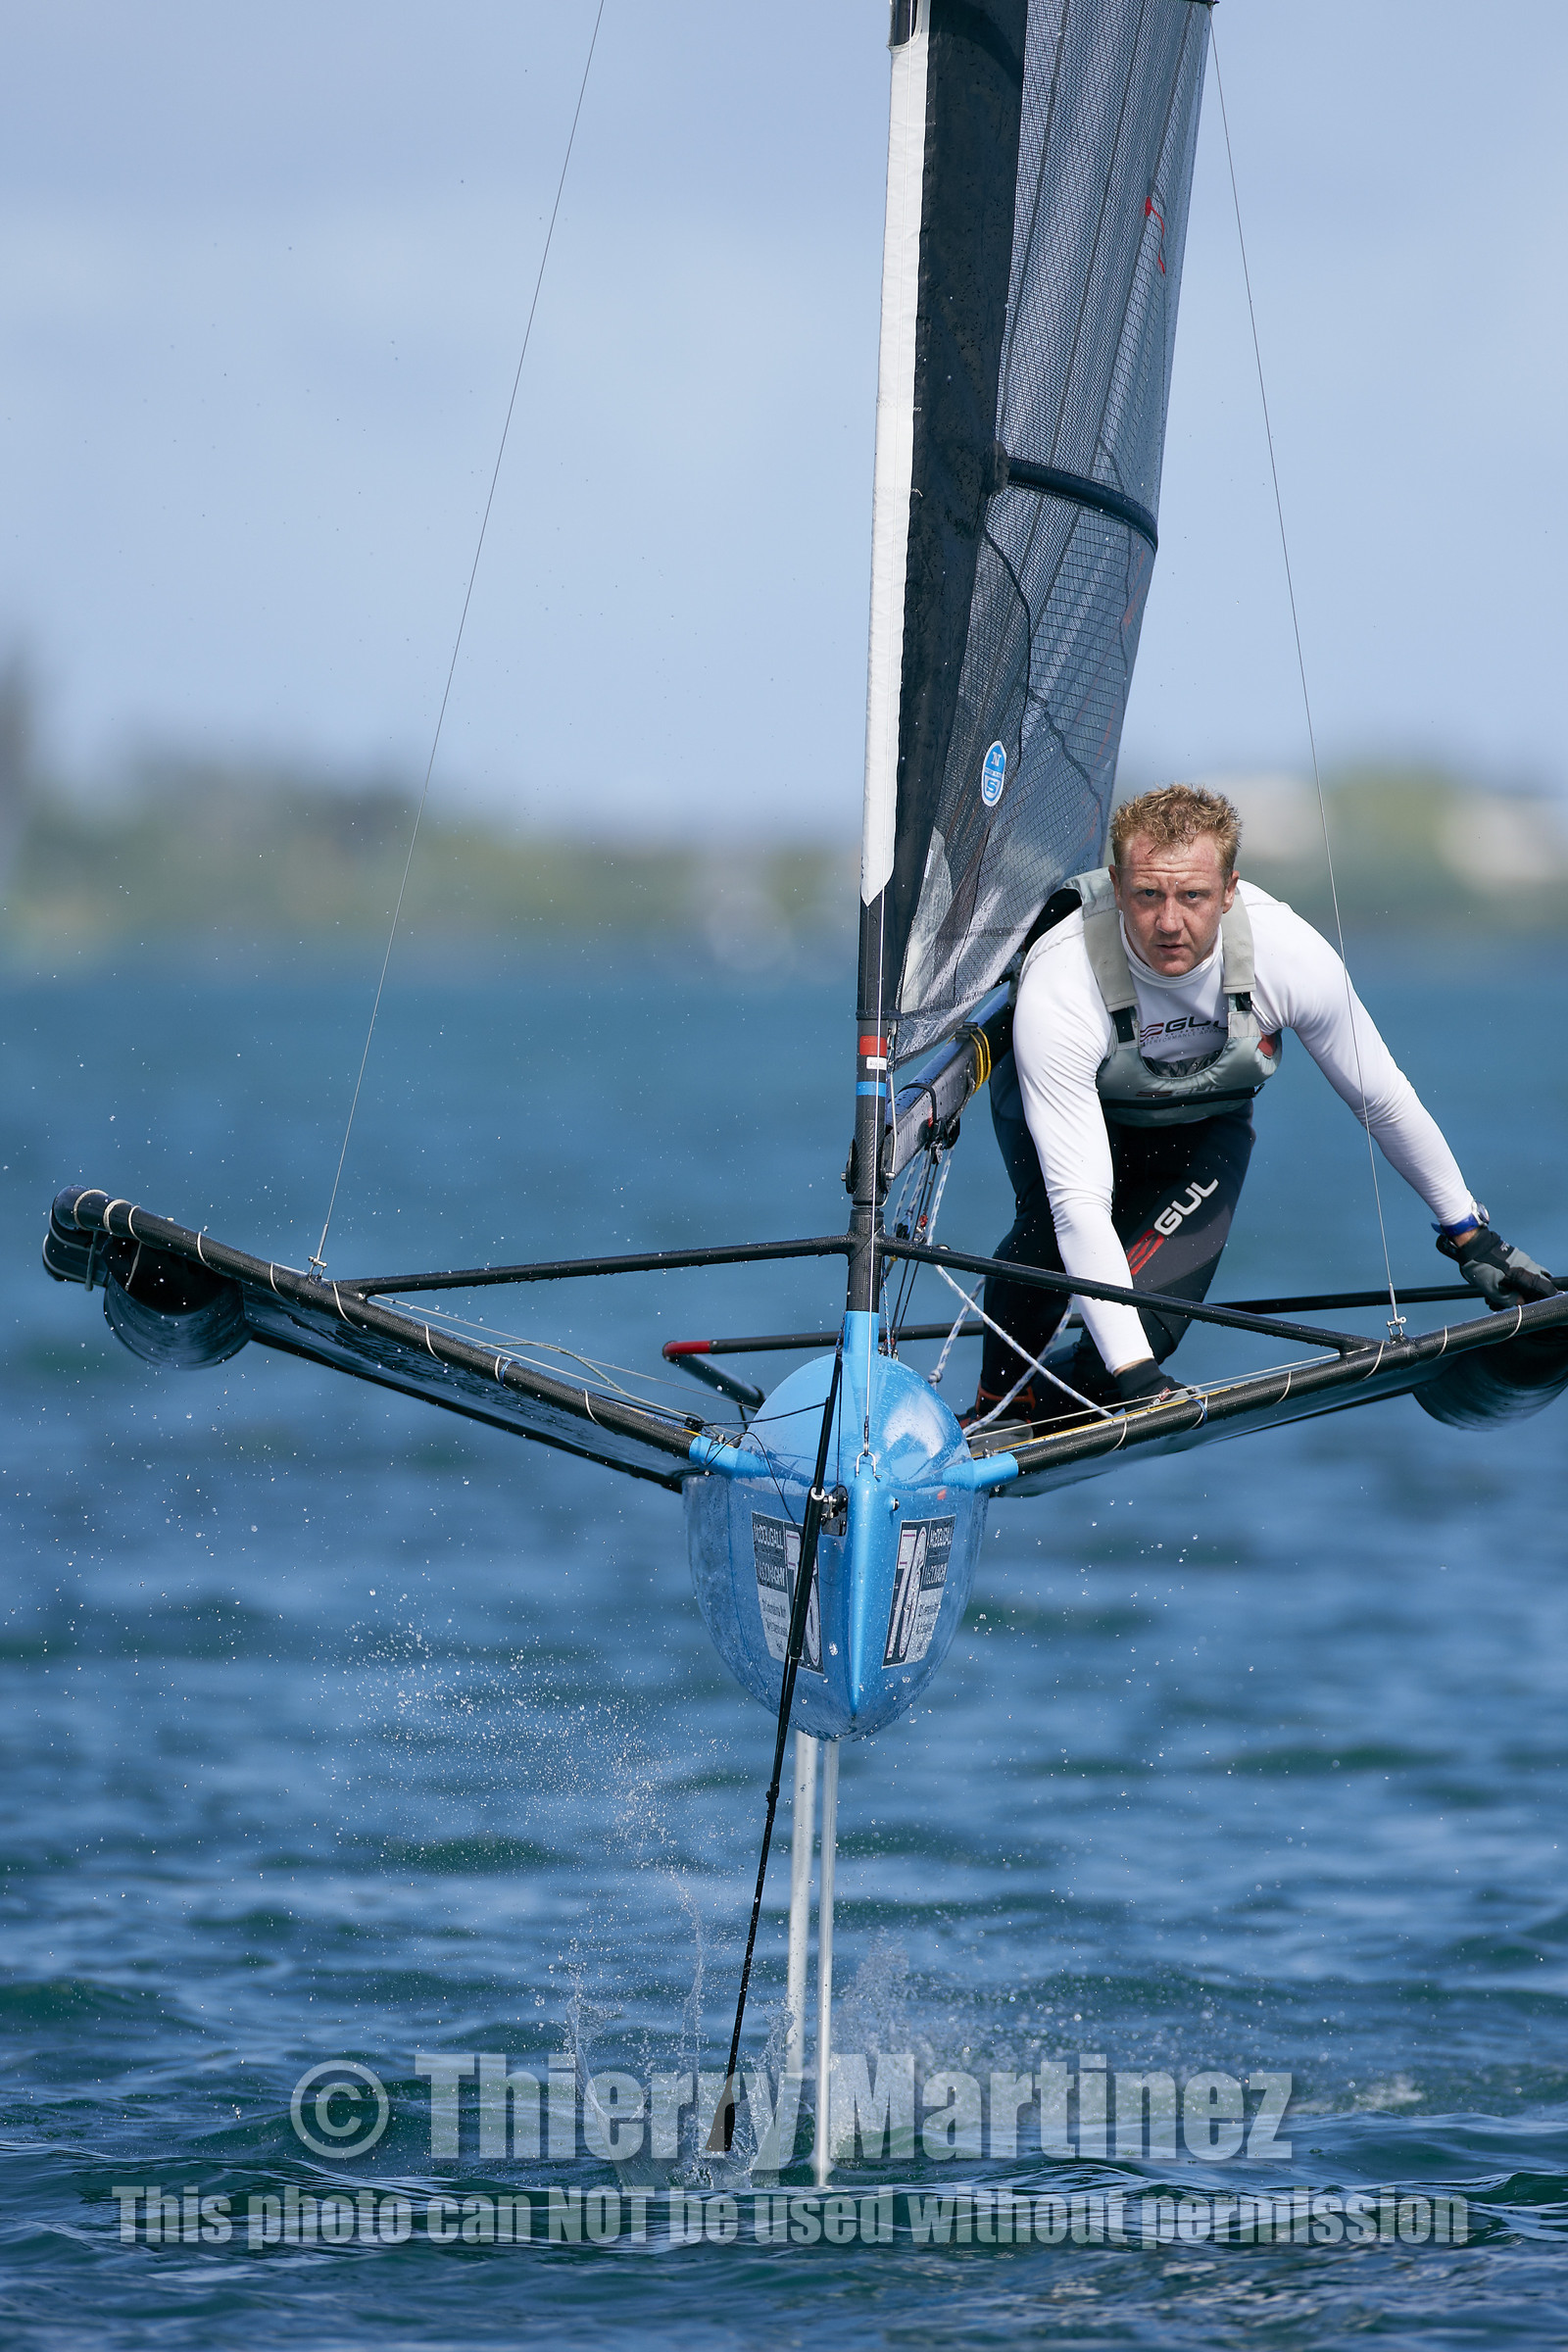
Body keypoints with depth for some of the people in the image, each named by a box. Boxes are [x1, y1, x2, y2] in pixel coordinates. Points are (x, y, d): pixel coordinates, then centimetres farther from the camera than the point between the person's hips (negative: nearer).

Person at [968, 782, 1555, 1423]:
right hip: (1074, 1106, -1)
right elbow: (1079, 1201, -41)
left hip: (1204, 1120, 1)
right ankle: (1000, 1397, -4)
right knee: (1053, 1233, -32)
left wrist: (1470, 1236, -3)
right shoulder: (1056, 989, -39)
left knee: (1150, 1317, -22)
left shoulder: (1291, 955, -32)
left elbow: (1384, 1101, -13)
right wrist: (1135, 1374, -48)